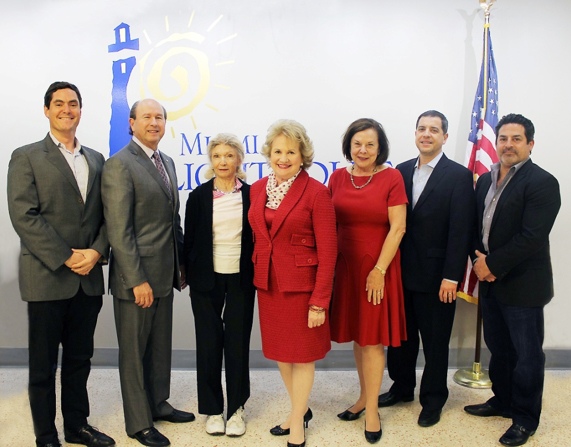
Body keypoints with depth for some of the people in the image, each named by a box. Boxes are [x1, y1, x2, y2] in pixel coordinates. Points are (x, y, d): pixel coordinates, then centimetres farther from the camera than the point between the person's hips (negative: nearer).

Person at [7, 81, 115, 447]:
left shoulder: (96, 160, 13)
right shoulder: (26, 157, -1)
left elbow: (106, 214, 9)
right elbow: (24, 216, -11)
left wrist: (96, 251, -8)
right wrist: (66, 258, -15)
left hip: (89, 278, 4)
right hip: (47, 278, -4)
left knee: (80, 358, 15)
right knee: (43, 363, 7)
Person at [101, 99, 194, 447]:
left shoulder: (167, 162, 13)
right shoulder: (120, 165, -13)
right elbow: (119, 230, -18)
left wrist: (181, 265, 14)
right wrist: (137, 280, -20)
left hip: (164, 275, 8)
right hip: (136, 278, -8)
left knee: (161, 345, 19)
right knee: (134, 351, 7)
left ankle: (158, 404, 36)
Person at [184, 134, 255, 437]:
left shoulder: (252, 195, 1)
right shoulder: (199, 196, 2)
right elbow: (190, 239, 6)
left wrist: (257, 274, 0)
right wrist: (188, 274, 5)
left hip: (241, 279, 0)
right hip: (207, 278, 1)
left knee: (237, 343, 4)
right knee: (209, 343, 6)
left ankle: (236, 408, 20)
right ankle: (213, 410, 21)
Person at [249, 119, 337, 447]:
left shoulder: (316, 192, -13)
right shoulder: (258, 189, 4)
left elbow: (327, 251, -13)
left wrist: (319, 302, -16)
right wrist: (257, 276, 7)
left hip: (302, 284, -5)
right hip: (268, 284, 6)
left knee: (302, 355, 9)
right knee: (281, 352, 17)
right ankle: (301, 410, 39)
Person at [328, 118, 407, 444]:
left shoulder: (391, 177, -6)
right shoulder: (338, 178, 6)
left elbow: (398, 228, -10)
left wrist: (379, 270, -14)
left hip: (377, 267, -4)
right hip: (345, 266, 4)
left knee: (373, 339, 2)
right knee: (357, 335, 14)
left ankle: (372, 410, 17)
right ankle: (365, 396, 31)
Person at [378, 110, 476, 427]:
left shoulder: (459, 176, -7)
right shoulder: (401, 171, 7)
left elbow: (461, 231, -11)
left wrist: (451, 276, -15)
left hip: (435, 276, -4)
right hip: (402, 272, 4)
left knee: (435, 342, 10)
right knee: (401, 336, 17)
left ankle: (432, 400, 28)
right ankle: (402, 387, 37)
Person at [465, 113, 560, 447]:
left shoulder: (542, 182, -14)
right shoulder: (486, 180, 10)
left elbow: (531, 237, -21)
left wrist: (492, 264, -17)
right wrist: (480, 260, -5)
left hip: (523, 284, -7)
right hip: (491, 281, 7)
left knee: (527, 354, 7)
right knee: (498, 347, 20)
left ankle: (525, 419, 22)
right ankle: (502, 401, 38)